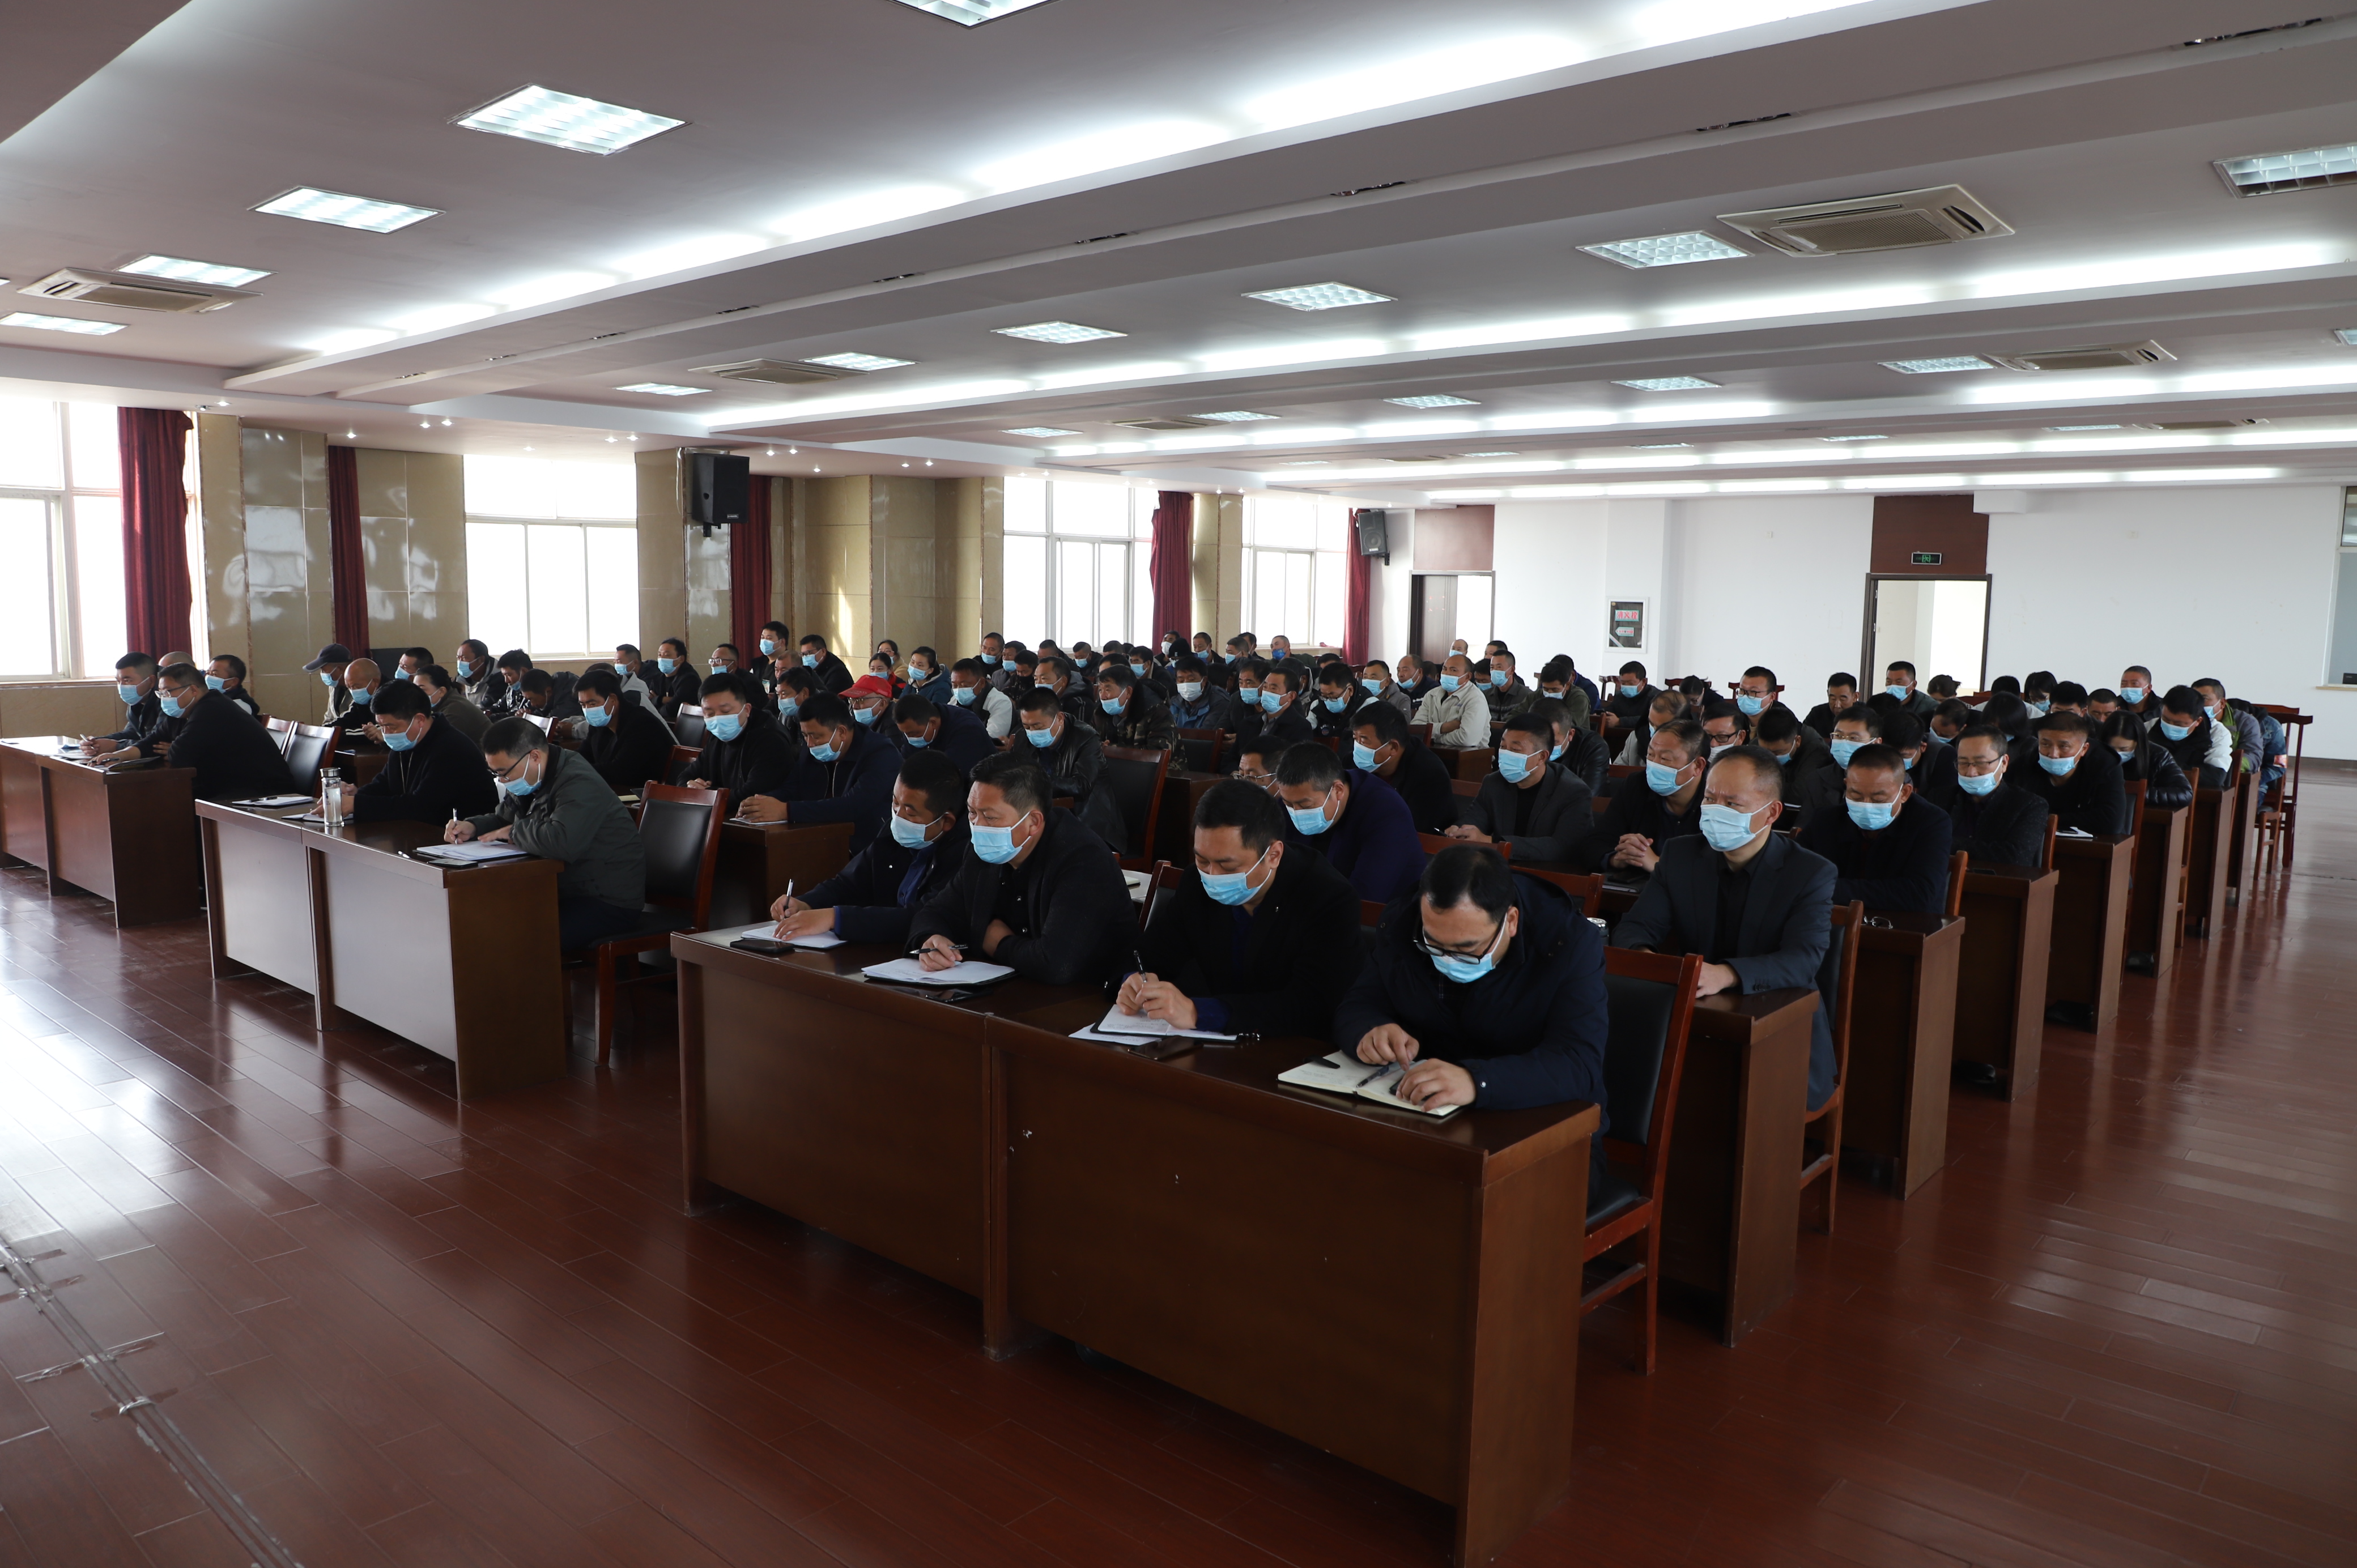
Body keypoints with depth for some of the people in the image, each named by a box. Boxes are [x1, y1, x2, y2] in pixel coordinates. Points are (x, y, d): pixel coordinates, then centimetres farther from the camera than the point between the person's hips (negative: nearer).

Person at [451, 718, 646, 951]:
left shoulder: (580, 785, -22)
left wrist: (515, 832, -19)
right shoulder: (529, 782, 10)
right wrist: (472, 827, 5)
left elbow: (562, 843, -39)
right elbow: (501, 819, 28)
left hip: (610, 903, -10)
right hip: (564, 892, 10)